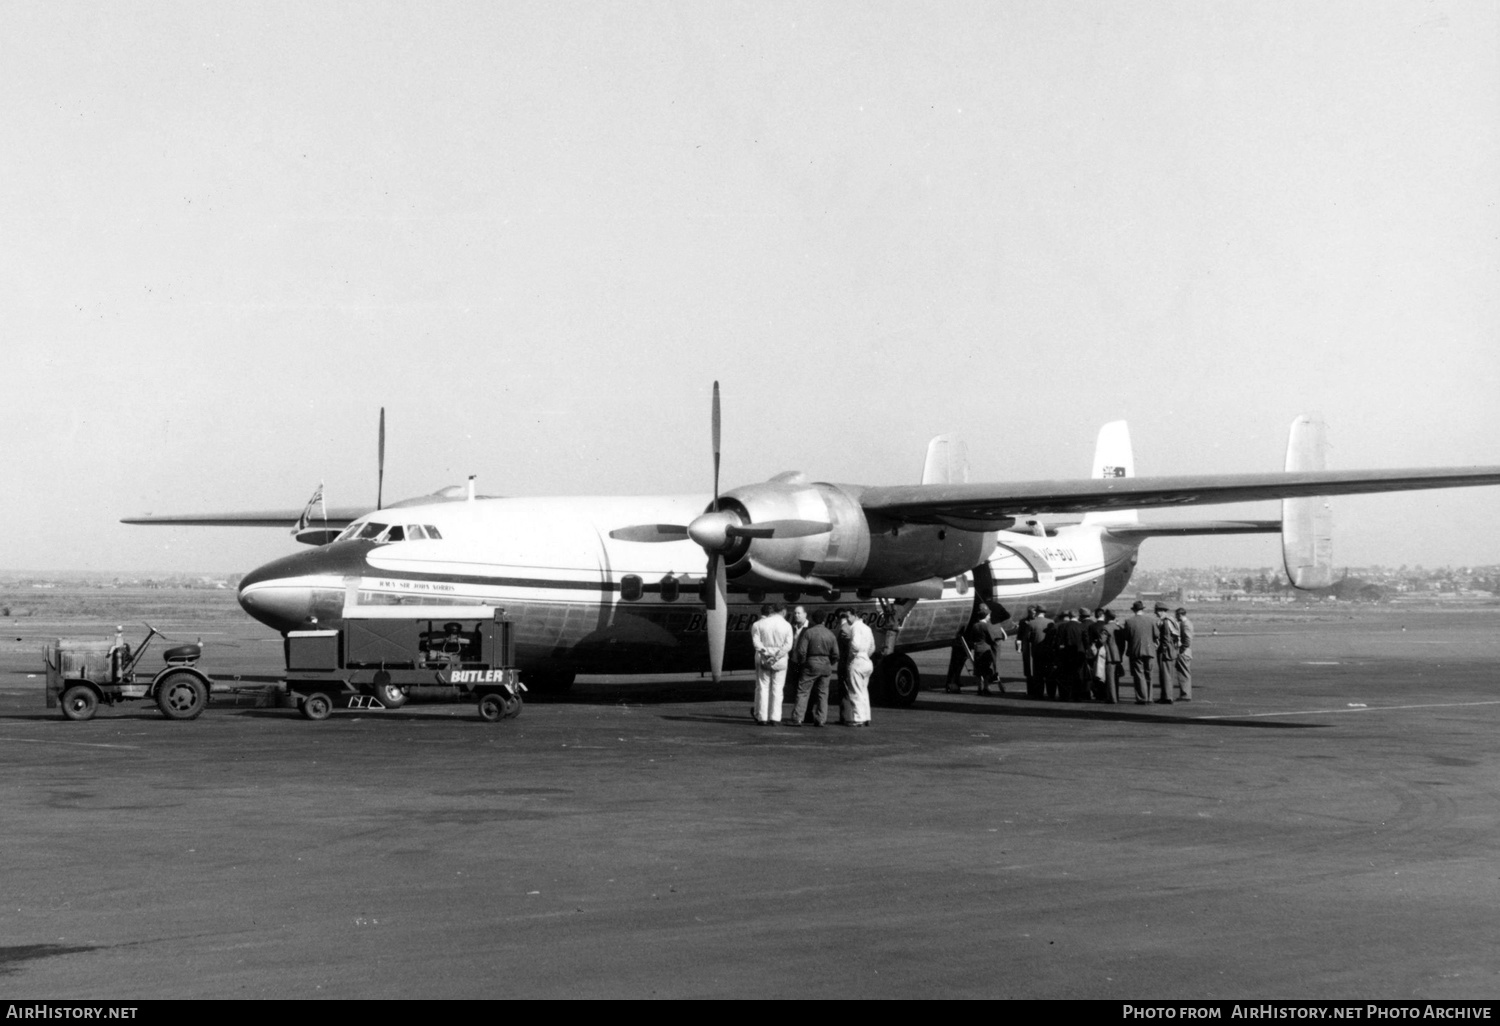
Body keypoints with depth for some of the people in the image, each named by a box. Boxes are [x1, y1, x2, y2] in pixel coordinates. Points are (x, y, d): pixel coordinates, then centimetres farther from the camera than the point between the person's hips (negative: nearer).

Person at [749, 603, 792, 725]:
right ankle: (775, 717, 1)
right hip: (780, 661, 0)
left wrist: (765, 652, -11)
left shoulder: (758, 625, 1)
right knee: (777, 689, 5)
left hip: (763, 659, 0)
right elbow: (788, 645, -7)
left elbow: (756, 642, -9)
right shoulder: (786, 625, 3)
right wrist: (777, 656, -11)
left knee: (762, 687, 5)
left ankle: (762, 717, 3)